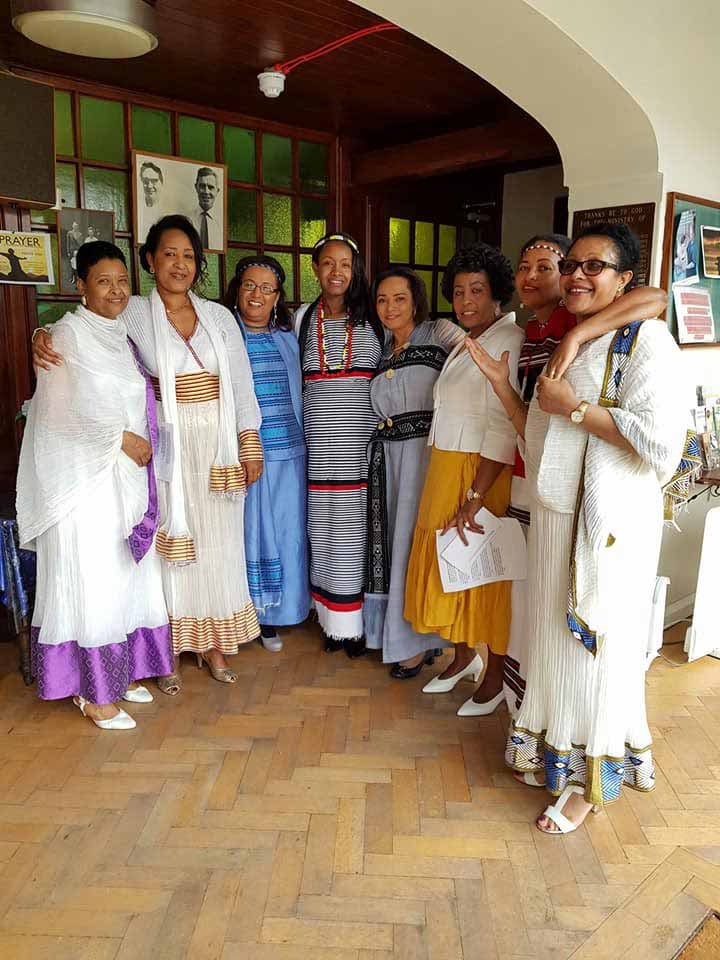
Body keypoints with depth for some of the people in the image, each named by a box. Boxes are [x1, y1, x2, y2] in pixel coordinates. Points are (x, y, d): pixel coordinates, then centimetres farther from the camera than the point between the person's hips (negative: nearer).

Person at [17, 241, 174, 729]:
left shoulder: (122, 333, 14)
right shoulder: (69, 333, -8)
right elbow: (62, 410, -15)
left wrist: (137, 442, 9)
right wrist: (121, 438, -13)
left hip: (129, 475, 7)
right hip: (87, 478, -7)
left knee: (128, 576, 12)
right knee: (92, 581, -2)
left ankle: (122, 671, 25)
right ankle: (92, 691, 10)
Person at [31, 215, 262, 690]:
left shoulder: (220, 316, 7)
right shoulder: (133, 313, 0)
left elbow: (241, 383, 6)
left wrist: (250, 443, 3)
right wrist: (43, 335, -23)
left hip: (218, 446, 3)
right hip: (165, 447, -2)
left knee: (217, 542, 9)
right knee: (168, 543, 4)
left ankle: (212, 641, 25)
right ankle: (168, 648, 20)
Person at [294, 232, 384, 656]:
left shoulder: (374, 317, 7)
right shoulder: (303, 317, 10)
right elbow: (295, 379, 16)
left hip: (365, 441, -1)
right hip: (321, 443, 2)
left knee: (360, 527, 1)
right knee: (325, 528, 5)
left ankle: (359, 622, 15)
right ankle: (333, 621, 19)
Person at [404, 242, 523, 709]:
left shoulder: (508, 341, -14)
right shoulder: (466, 342, 15)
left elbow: (503, 427, -21)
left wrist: (474, 499, -23)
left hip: (484, 475, -8)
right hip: (445, 469, 8)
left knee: (487, 570, 4)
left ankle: (496, 675, 24)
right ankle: (464, 656, 35)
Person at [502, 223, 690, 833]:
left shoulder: (644, 339, -10)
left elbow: (661, 438, -23)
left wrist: (575, 408, -19)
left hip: (610, 522, -7)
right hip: (553, 515, 7)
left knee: (597, 643, 5)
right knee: (555, 638, 16)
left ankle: (592, 778, 24)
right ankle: (555, 750, 37)